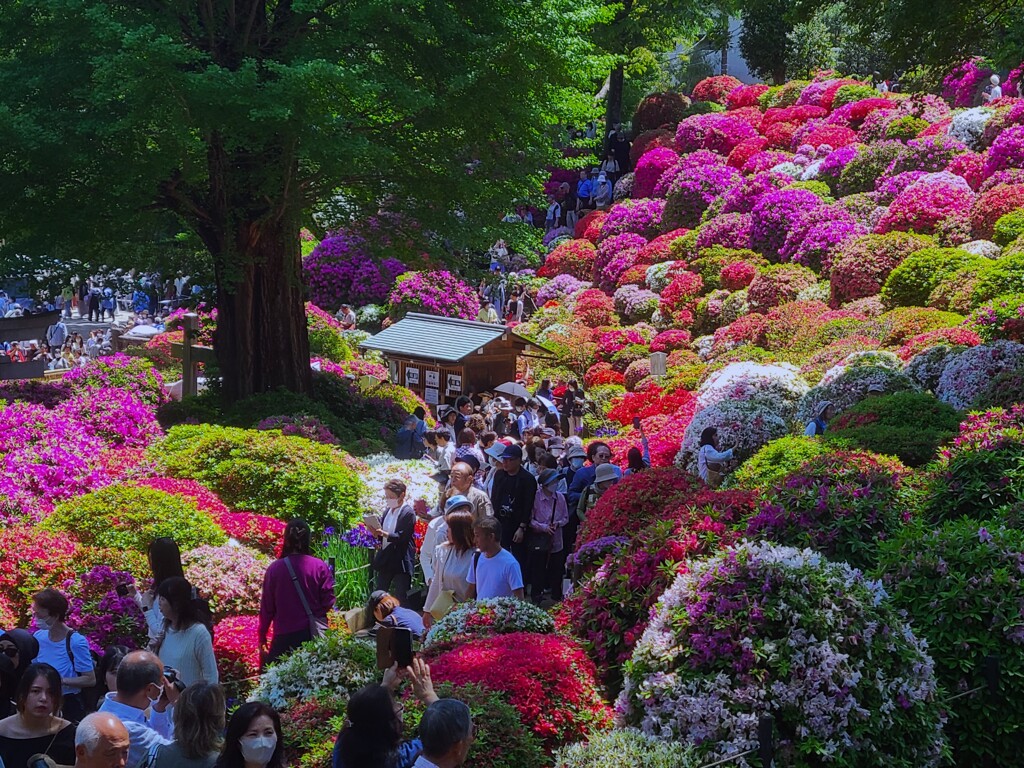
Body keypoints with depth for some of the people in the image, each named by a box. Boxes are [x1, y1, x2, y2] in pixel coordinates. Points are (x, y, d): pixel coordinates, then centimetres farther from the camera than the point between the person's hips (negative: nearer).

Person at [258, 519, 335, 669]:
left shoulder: (275, 569, -5)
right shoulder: (320, 567, -5)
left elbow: (267, 607, 0)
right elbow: (328, 601, -3)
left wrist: (262, 637, 9)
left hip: (285, 636, -1)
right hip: (314, 635, 1)